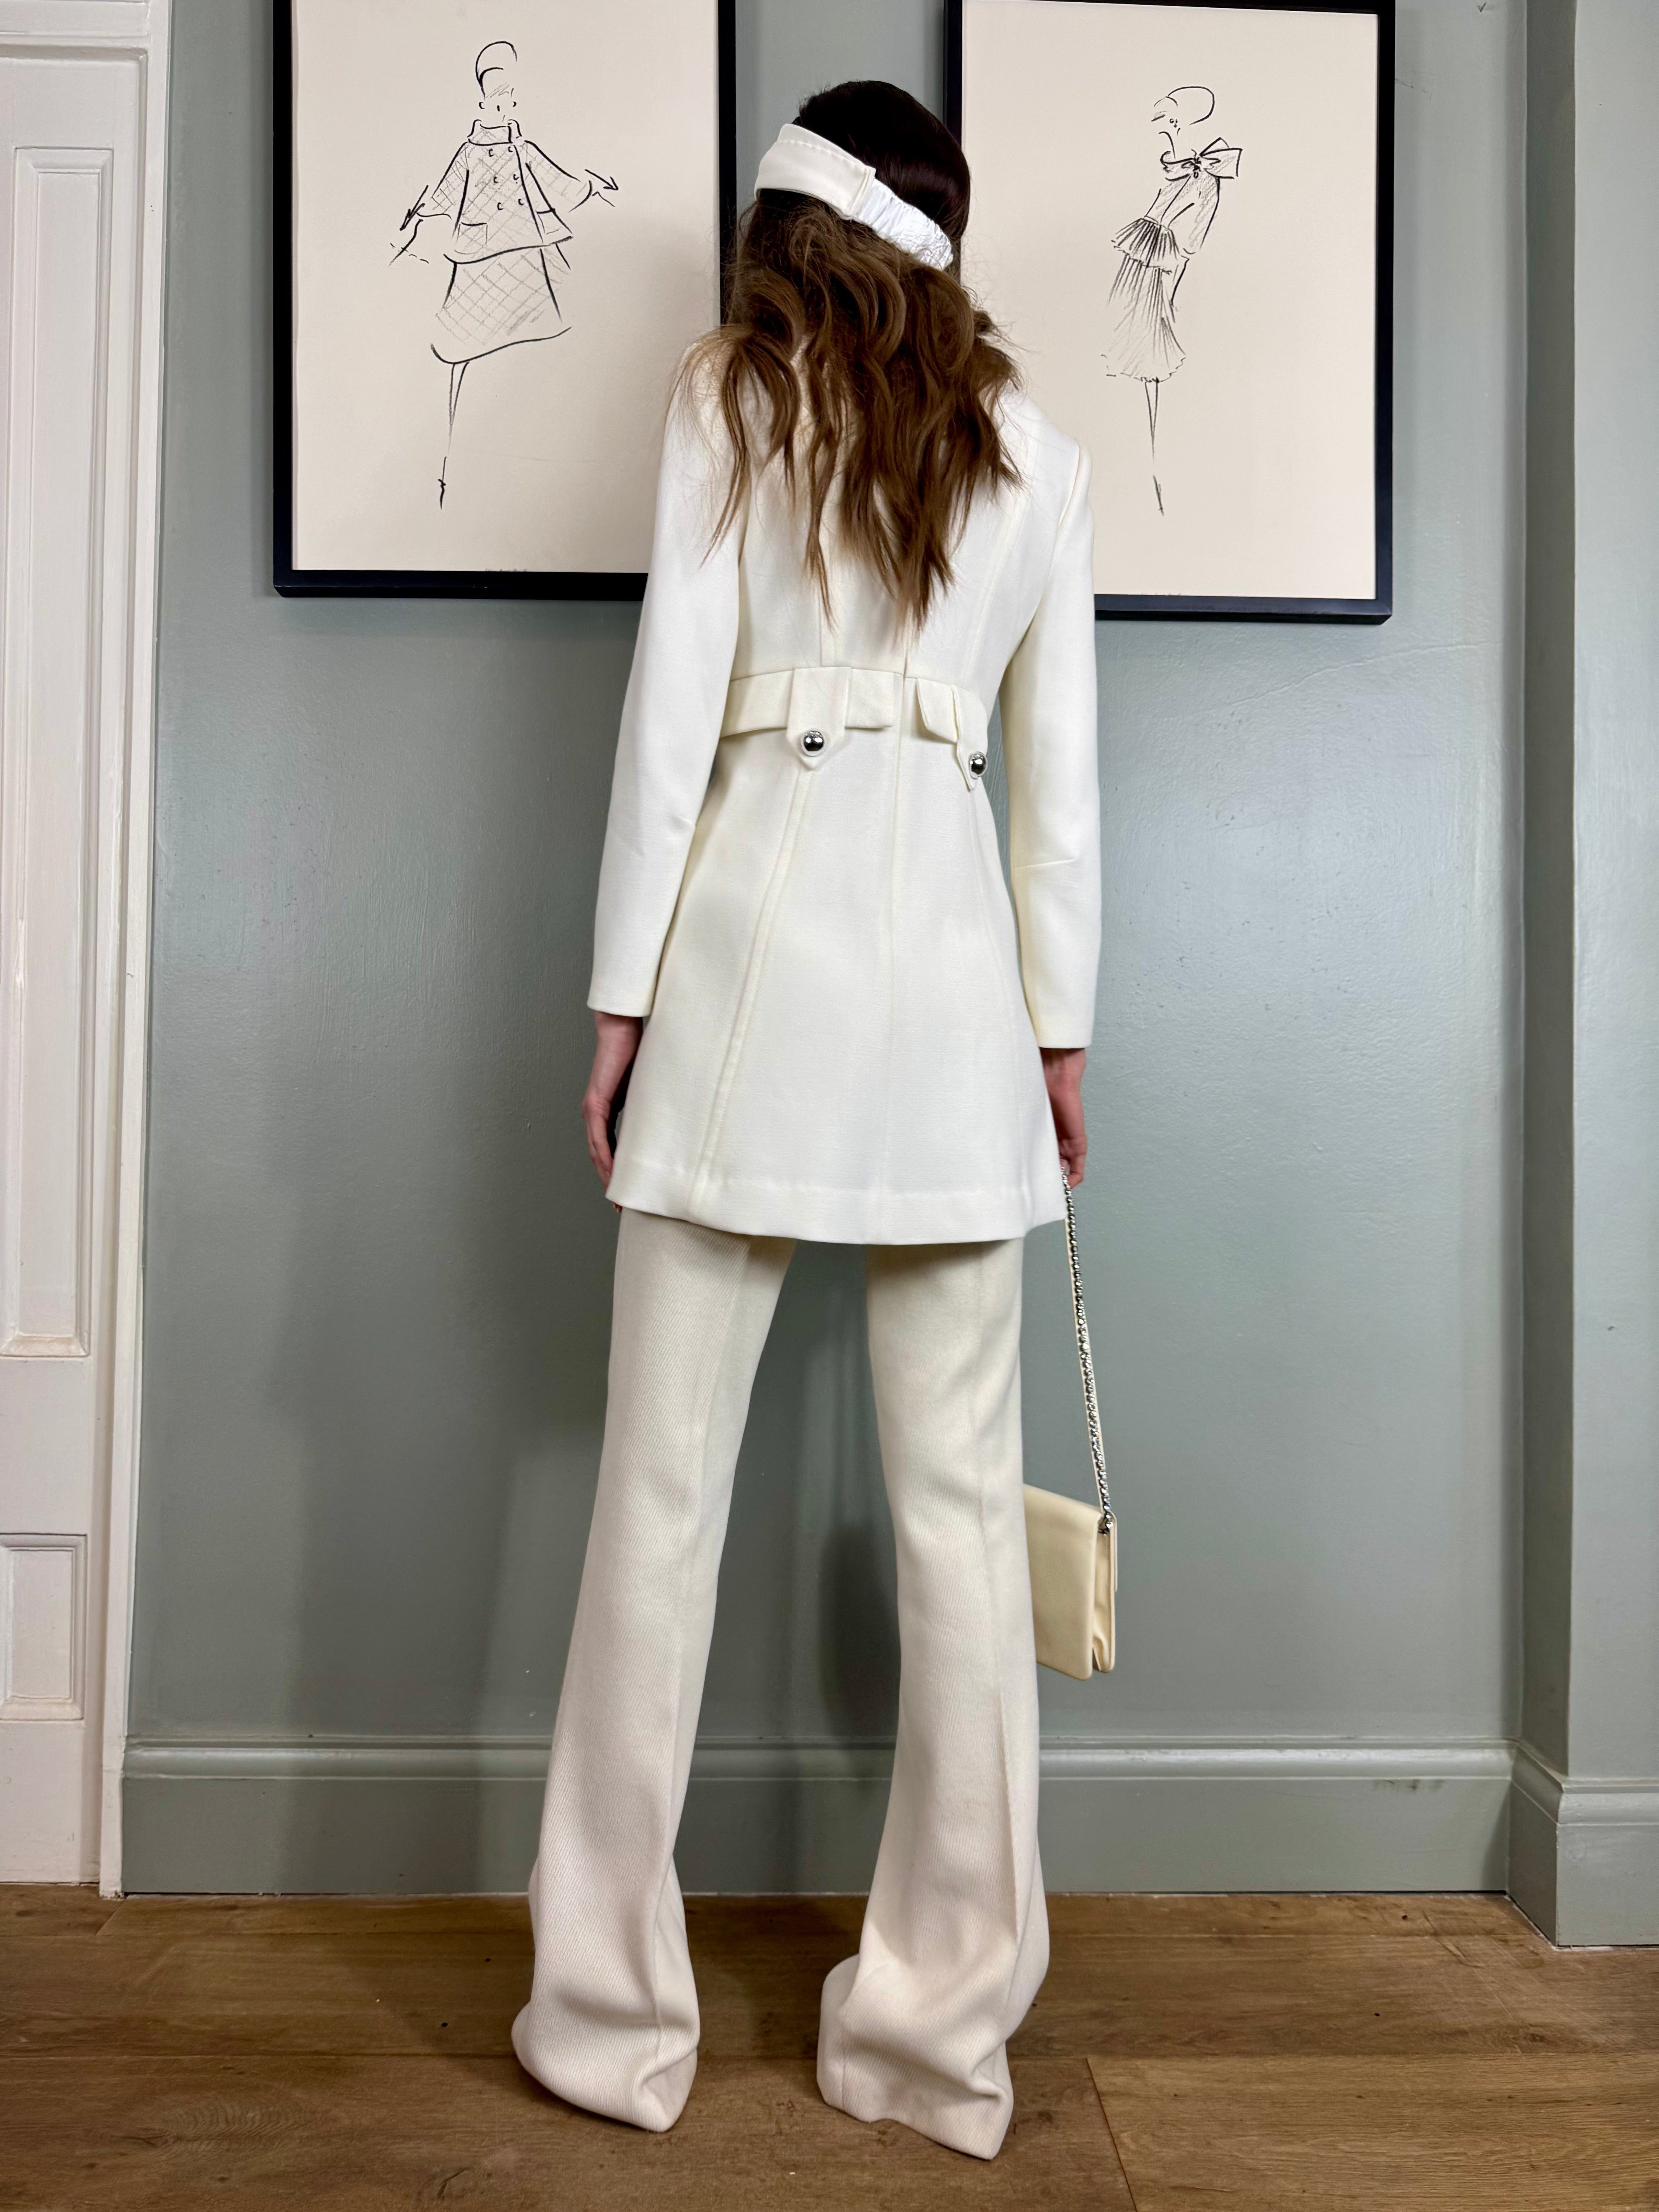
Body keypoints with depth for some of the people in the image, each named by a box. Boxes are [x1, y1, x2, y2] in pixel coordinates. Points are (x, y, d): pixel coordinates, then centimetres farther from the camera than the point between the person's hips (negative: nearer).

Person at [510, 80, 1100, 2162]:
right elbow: (1060, 772, 13)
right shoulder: (1036, 451, 17)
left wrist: (621, 988, 2)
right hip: (955, 966, 3)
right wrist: (1059, 1027, 17)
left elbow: (673, 703, 0)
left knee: (664, 1484, 4)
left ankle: (614, 2009, 14)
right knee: (963, 1500, 5)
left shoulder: (726, 394, 10)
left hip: (758, 934, -2)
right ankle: (944, 2016, 16)